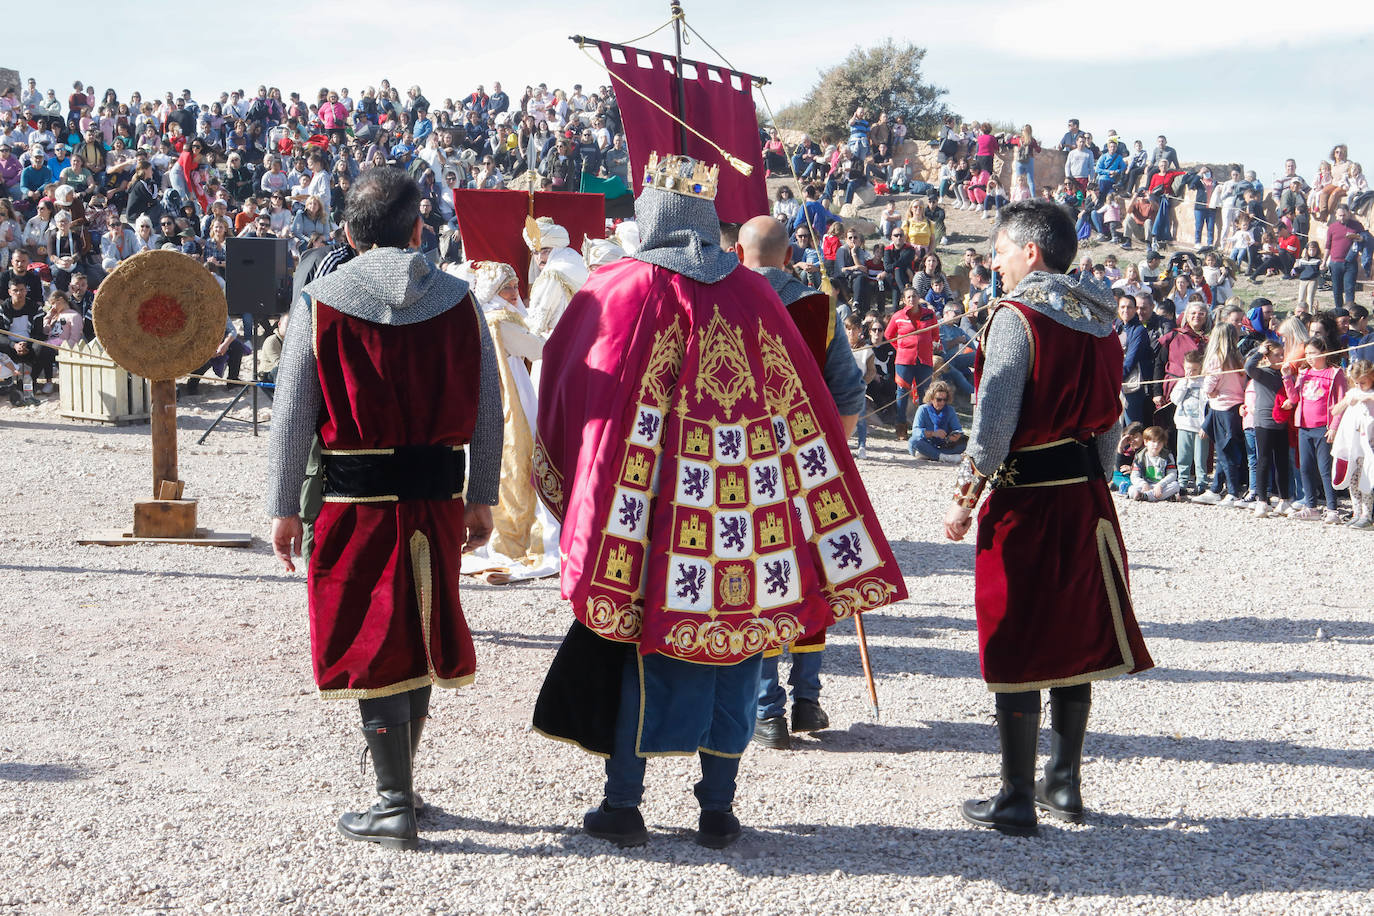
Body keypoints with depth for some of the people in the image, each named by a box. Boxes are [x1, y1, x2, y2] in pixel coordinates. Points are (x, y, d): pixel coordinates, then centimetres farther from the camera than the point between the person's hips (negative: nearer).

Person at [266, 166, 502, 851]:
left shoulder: (320, 302, -6)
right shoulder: (459, 300, 1)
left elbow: (292, 414, -6)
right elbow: (487, 409, 3)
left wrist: (284, 507, 1)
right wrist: (482, 497, 12)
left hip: (356, 501, -3)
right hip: (438, 497, 3)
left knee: (371, 646, 4)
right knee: (418, 638, 17)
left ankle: (395, 807, 4)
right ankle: (398, 782, 31)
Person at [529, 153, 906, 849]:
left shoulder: (623, 288, -4)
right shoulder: (754, 293, 4)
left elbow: (566, 380, 1)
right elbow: (803, 400, 7)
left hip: (657, 496, -2)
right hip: (744, 498, 2)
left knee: (646, 644, 7)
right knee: (734, 644, 10)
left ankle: (623, 803, 12)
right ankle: (719, 809, 15)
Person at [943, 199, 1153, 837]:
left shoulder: (1017, 315, -13)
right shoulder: (1099, 319, 10)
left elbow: (995, 418, -17)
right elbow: (1109, 418, 13)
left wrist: (965, 497, -8)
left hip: (1025, 502, -7)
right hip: (1086, 498, 7)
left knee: (1016, 652, 0)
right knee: (1073, 640, 15)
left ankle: (1017, 803, 5)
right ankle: (1064, 785, 24)